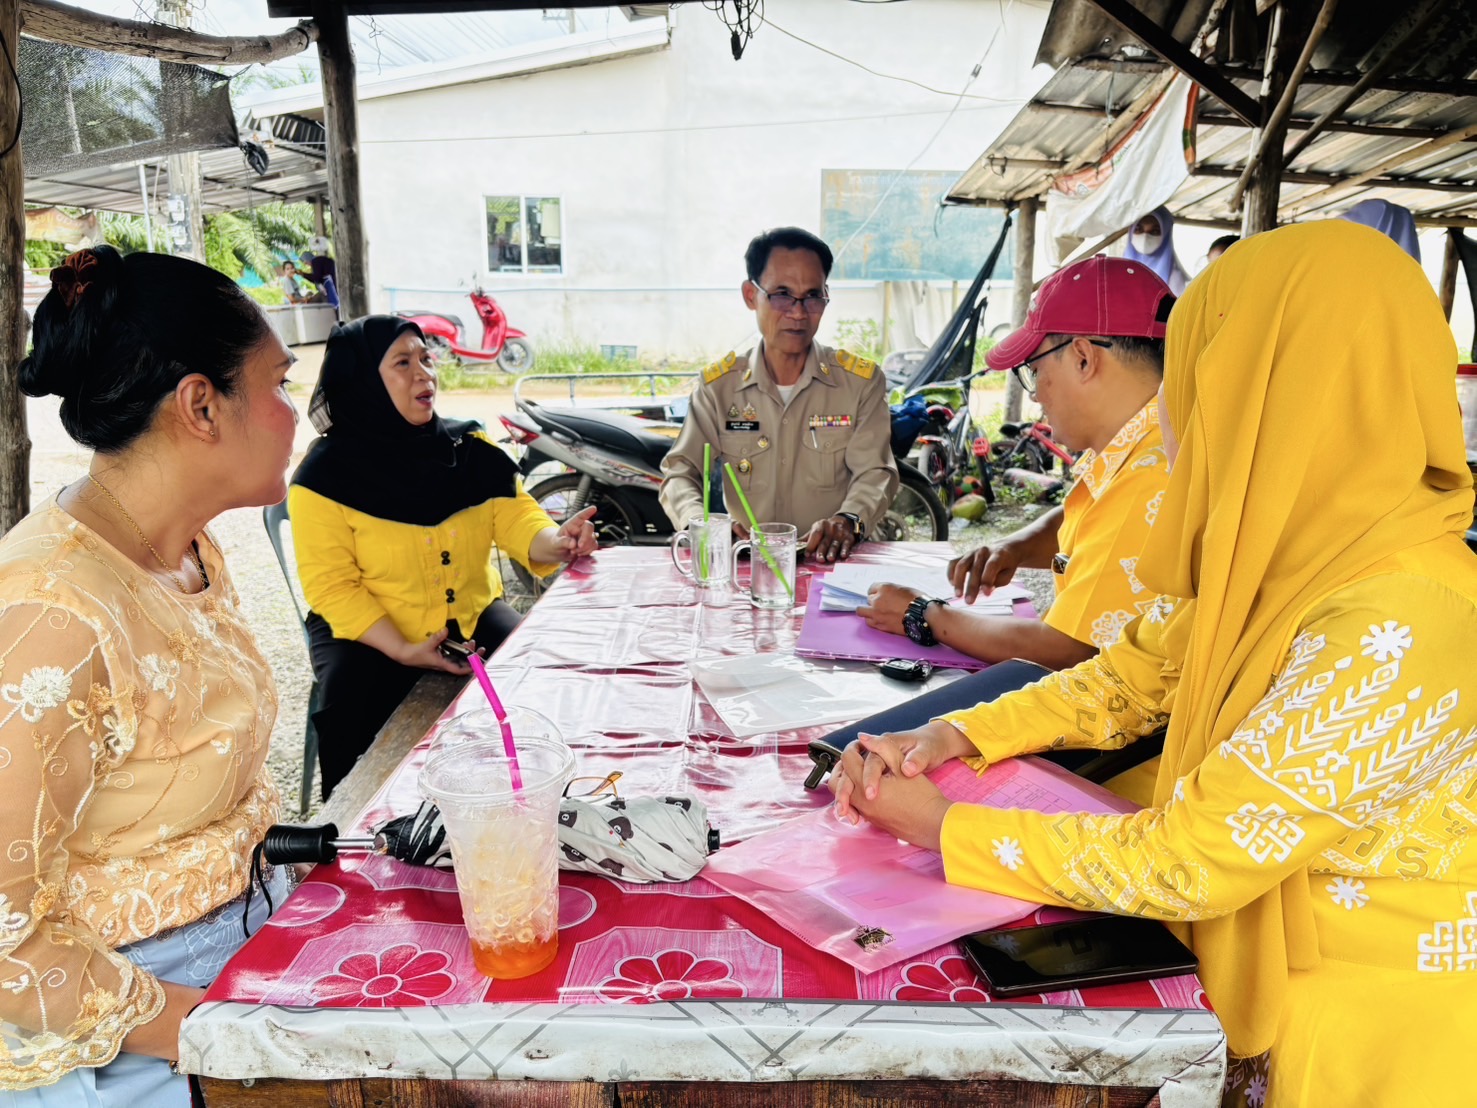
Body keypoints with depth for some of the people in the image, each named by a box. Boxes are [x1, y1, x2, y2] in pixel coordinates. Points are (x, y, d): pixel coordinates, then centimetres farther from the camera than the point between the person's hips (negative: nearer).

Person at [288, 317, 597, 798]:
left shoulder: (467, 446, -1)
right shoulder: (326, 474, -13)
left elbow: (514, 514, -4)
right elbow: (331, 585, -14)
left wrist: (555, 543, -27)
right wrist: (402, 651, -24)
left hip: (473, 615, 4)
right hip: (368, 633, -3)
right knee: (348, 721, -26)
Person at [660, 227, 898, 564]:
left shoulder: (861, 381, 6)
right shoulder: (718, 384, 8)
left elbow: (875, 472, 0)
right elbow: (679, 472, 4)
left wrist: (848, 521, -24)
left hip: (832, 562, -1)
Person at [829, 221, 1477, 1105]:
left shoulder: (1391, 634, -30)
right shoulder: (1299, 555, -5)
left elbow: (1180, 865, -26)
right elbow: (1132, 677, 4)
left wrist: (942, 827, -17)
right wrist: (952, 737, -8)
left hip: (1358, 1033, -6)